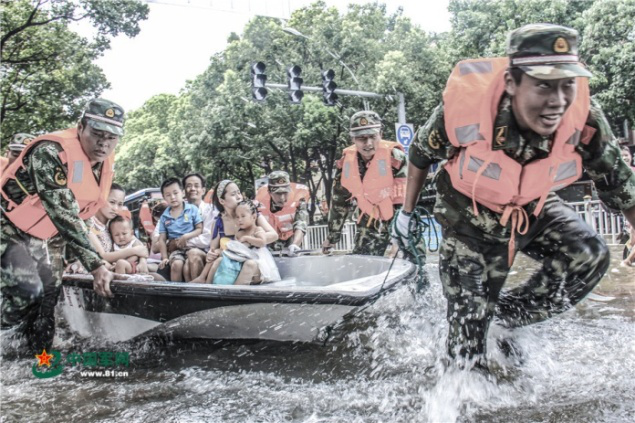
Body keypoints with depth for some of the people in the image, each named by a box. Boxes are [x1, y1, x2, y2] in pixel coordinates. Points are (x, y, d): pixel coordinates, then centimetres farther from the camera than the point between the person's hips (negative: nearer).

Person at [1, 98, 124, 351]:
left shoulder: (105, 161, -2)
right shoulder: (51, 152, -28)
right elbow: (63, 213, -32)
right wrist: (95, 265, -33)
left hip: (47, 237, 8)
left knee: (48, 297, 9)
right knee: (29, 290, -26)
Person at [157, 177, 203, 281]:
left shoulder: (192, 209, 2)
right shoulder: (164, 217, 10)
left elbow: (200, 229, -2)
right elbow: (162, 239, 10)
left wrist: (186, 237, -16)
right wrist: (164, 257, 0)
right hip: (176, 249, 1)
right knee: (176, 264, -29)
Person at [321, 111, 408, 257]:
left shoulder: (394, 157, -19)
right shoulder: (347, 161, -4)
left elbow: (406, 197, -19)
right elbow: (339, 201, 7)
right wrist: (333, 235, 11)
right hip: (371, 221, 4)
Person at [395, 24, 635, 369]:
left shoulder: (584, 120, -28)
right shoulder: (464, 107, -34)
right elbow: (421, 152, -11)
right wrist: (406, 212, 1)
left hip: (535, 209, 3)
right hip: (472, 217, -3)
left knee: (589, 255, -21)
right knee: (469, 328, -1)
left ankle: (506, 317, 1)